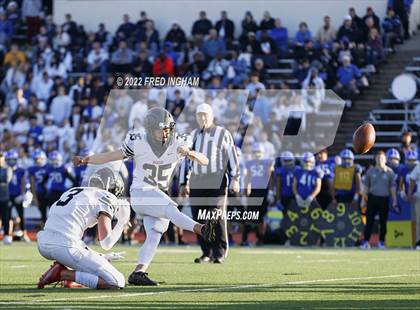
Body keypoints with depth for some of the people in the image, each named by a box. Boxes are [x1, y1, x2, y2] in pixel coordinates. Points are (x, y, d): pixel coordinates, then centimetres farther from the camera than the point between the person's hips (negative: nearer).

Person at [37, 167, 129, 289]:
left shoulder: (72, 191, 27)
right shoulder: (105, 198, 3)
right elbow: (106, 244, -4)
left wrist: (101, 256, 31)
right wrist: (122, 223, 12)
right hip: (65, 248, -8)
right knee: (117, 282, -2)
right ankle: (63, 274, -9)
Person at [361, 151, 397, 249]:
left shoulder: (389, 172, 3)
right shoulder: (371, 171, 6)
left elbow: (392, 187, 4)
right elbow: (366, 185, 11)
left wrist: (394, 201, -1)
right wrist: (364, 199, 7)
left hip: (384, 199, 0)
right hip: (372, 197, 0)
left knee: (383, 221, 4)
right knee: (369, 220, -3)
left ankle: (381, 241, 14)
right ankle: (366, 241, -3)